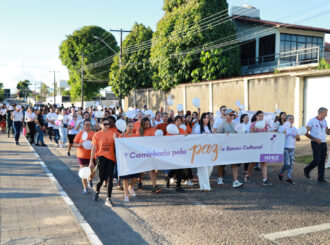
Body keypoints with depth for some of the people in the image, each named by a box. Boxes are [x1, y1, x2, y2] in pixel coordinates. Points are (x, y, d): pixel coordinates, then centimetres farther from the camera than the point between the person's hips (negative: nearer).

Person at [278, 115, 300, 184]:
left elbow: (298, 139, 16)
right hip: (285, 148, -5)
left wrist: (298, 137, -6)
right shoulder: (282, 127, -4)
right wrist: (283, 133, -25)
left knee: (291, 164, 4)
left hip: (292, 148, 5)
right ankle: (280, 173, 15)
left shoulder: (294, 129, 12)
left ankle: (289, 178, 11)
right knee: (287, 163, -9)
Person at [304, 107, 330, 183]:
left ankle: (321, 178, 12)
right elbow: (306, 132, -9)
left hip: (323, 143, 6)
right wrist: (315, 139, -18)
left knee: (322, 161, 4)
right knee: (317, 160, -12)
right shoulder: (312, 121, -7)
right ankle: (307, 170, 14)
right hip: (316, 143, -6)